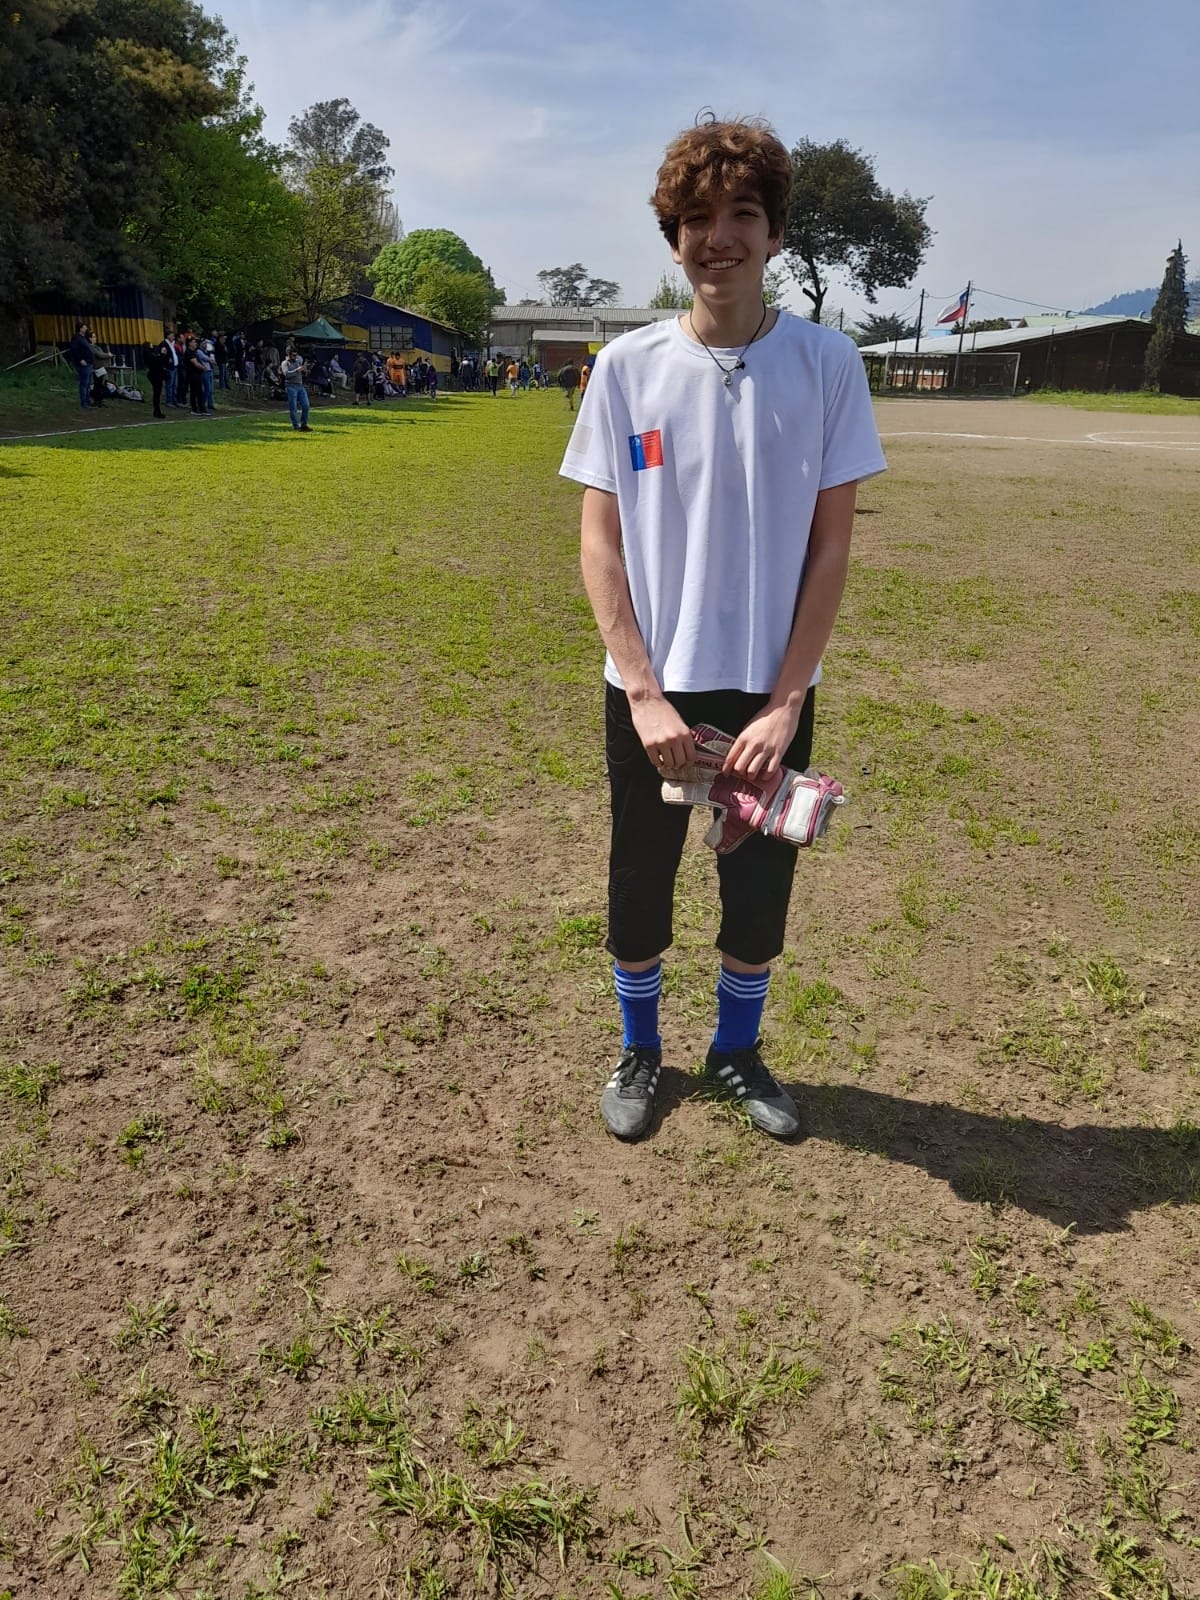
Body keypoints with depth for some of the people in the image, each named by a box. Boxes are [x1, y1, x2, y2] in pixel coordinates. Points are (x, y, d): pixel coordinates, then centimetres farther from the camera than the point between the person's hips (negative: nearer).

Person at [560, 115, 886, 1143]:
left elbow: (830, 544, -4)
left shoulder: (825, 363, -3)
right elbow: (599, 540, -3)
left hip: (773, 692, 0)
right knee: (641, 881, 12)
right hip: (651, 691, 0)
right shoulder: (629, 366, -3)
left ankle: (738, 1050, 38)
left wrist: (784, 703, -11)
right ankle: (640, 1051, 37)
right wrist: (645, 693, -12)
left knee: (761, 886, 12)